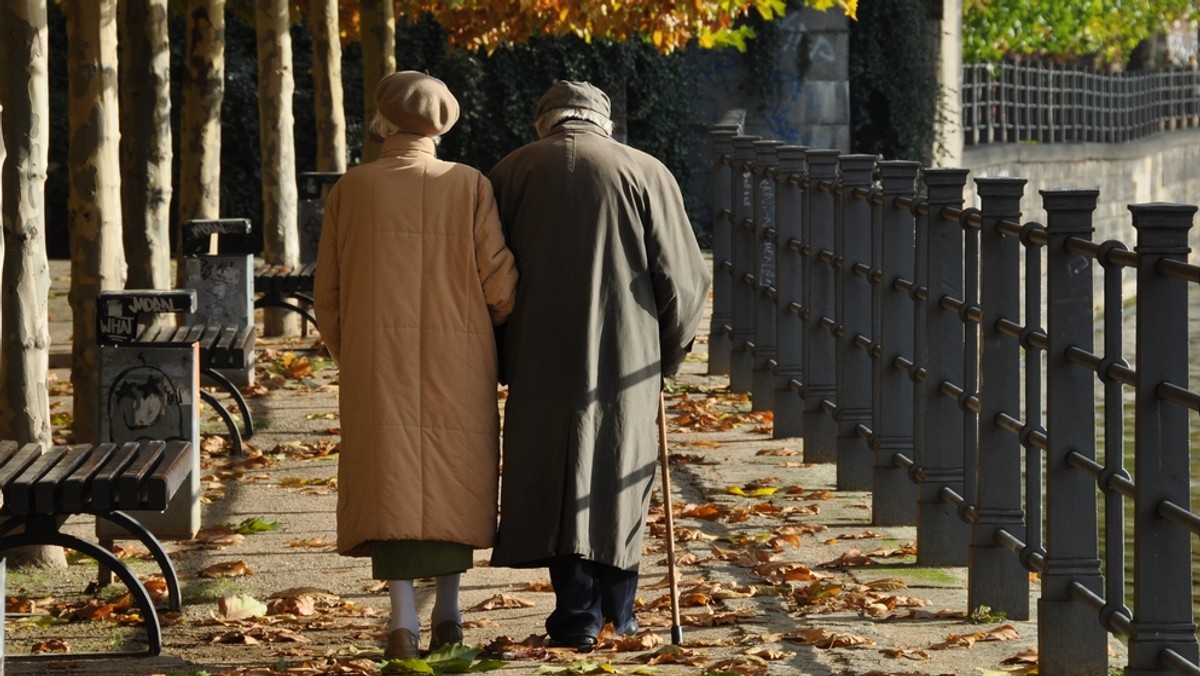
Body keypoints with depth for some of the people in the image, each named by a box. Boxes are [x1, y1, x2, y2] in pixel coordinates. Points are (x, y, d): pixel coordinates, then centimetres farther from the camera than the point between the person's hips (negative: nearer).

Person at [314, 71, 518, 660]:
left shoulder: (351, 189, 1)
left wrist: (347, 355, 19)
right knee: (451, 478, 12)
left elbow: (326, 292, 4)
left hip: (375, 358, 0)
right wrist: (492, 330, 16)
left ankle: (403, 618, -6)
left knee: (391, 479, 2)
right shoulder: (469, 186, -3)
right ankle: (447, 612, 14)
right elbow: (500, 284, -5)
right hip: (456, 362, 0)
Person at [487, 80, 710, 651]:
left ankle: (578, 614, 2)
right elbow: (683, 278, -2)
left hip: (541, 361, 0)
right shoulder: (647, 174, -1)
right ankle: (618, 614, 21)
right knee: (620, 473, 13)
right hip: (627, 361, 0)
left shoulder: (510, 173, 2)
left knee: (554, 475, 7)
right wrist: (667, 356, 12)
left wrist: (503, 362, 13)